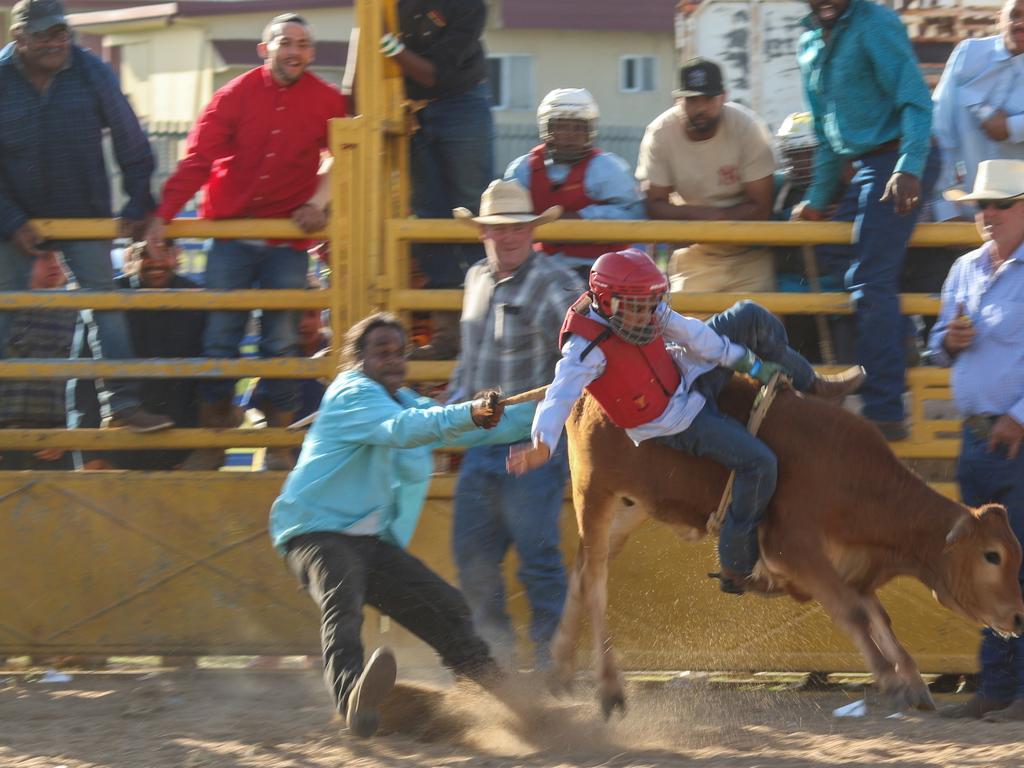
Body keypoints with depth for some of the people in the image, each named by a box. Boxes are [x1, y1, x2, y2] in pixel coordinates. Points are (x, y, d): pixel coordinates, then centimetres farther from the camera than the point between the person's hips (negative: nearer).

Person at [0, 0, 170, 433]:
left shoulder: (92, 73, -8)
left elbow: (131, 144, -1)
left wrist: (139, 204, -3)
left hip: (85, 217, 1)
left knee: (107, 306, -2)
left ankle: (123, 405, 1)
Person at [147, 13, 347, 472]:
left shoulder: (327, 102, 1)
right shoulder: (236, 96, -2)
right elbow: (198, 159, -7)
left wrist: (318, 202, -5)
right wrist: (163, 215, -15)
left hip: (288, 237, 0)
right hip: (232, 233, 0)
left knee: (281, 340, 1)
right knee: (219, 336, -1)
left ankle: (279, 444, 7)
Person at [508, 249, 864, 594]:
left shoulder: (644, 307, -12)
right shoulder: (586, 347, -34)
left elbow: (691, 334, -2)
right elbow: (561, 394, -47)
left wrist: (750, 363, 3)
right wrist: (542, 444, -66)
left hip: (687, 376, 8)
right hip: (675, 423, -8)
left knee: (750, 317, 2)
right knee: (758, 464, -19)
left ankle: (812, 385, 25)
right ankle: (736, 568, -8)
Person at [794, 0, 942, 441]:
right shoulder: (811, 44, 16)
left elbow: (915, 99, -20)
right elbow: (827, 134, 25)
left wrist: (909, 168, -31)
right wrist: (819, 199, 24)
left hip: (895, 160, -9)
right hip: (863, 165, 9)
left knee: (870, 281, -14)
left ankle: (884, 412, -15)